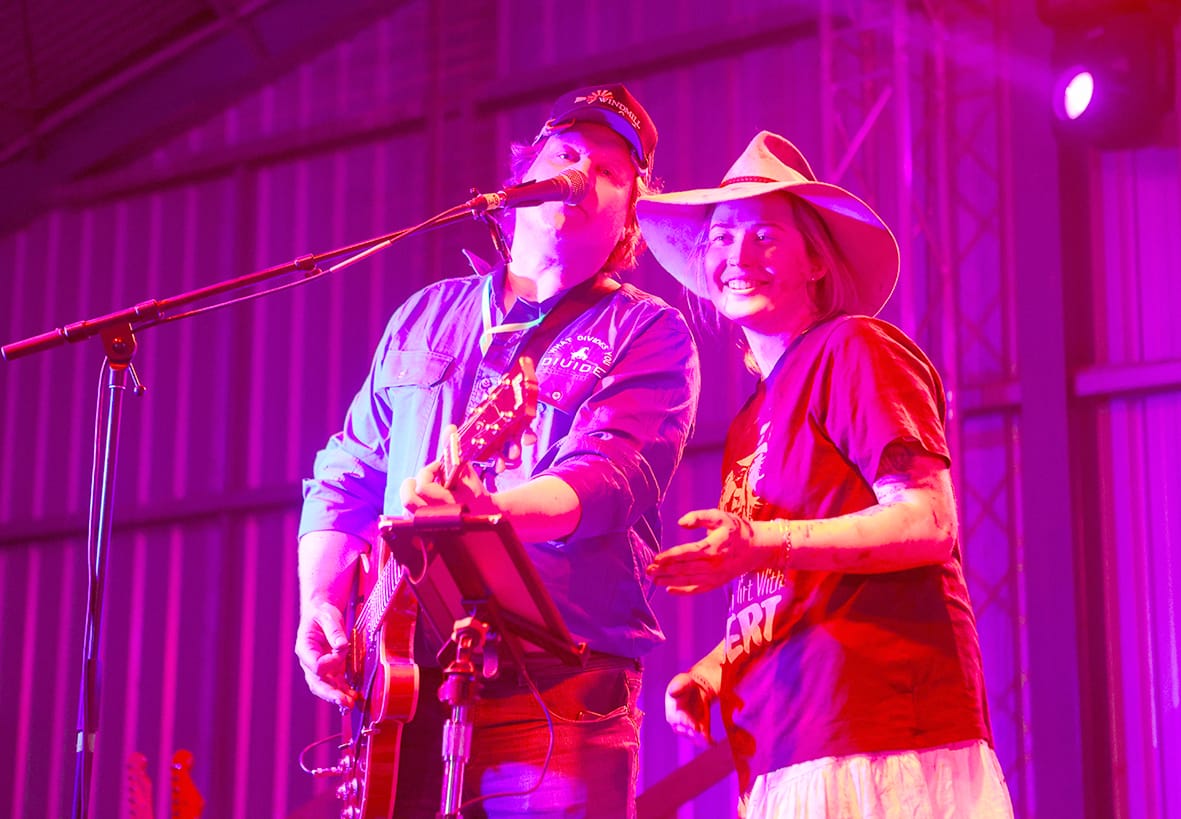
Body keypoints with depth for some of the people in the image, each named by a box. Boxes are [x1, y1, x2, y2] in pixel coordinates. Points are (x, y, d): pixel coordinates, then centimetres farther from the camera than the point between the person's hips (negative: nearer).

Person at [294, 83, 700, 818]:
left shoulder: (650, 334, 4)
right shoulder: (425, 316, 19)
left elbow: (611, 478, -13)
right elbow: (347, 475, 19)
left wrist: (488, 509, -31)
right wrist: (321, 602, 2)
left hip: (559, 682, -4)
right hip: (404, 679, 4)